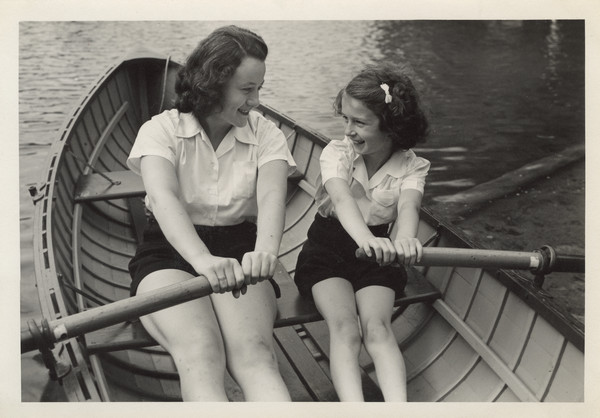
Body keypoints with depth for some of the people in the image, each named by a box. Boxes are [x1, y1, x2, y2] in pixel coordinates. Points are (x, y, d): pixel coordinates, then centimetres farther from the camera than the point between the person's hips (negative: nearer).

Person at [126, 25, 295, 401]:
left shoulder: (266, 135, 3)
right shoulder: (162, 130, -2)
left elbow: (271, 196, -15)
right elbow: (164, 198, -20)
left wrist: (266, 251, -39)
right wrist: (203, 260, -41)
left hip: (239, 252, 1)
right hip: (171, 251, -1)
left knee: (255, 353, -30)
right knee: (200, 354, -31)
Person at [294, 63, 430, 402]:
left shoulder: (412, 167, -7)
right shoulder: (336, 153, -11)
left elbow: (408, 205, -30)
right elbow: (342, 199, -32)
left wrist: (404, 239, -56)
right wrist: (365, 237, -55)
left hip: (377, 256, 1)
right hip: (327, 250, -1)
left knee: (377, 328, -26)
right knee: (344, 328, -26)